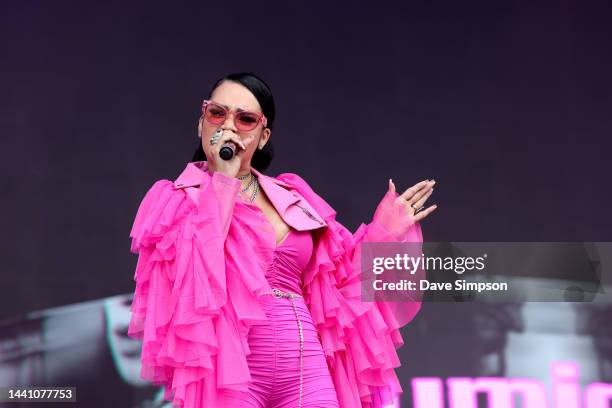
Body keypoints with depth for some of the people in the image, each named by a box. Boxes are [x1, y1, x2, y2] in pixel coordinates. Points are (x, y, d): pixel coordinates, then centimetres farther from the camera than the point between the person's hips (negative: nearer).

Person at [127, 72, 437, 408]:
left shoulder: (291, 198, 14)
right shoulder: (174, 197, 4)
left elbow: (336, 277, 20)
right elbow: (189, 263, -16)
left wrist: (381, 233, 14)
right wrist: (223, 180, -10)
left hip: (306, 371, 4)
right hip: (229, 371, -3)